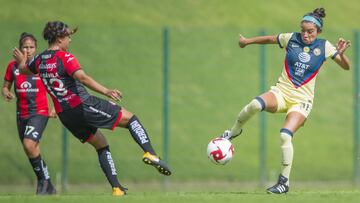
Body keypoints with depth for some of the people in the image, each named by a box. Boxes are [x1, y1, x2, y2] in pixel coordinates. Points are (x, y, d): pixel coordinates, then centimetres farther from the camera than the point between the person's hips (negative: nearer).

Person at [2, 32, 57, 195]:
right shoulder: (13, 66, 3)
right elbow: (6, 86, 14)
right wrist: (6, 93, -9)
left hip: (39, 112, -5)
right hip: (21, 114, 5)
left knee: (29, 144, -26)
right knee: (31, 151, 10)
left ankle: (44, 180, -9)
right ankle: (47, 187, 24)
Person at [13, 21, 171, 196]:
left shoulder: (39, 60, 8)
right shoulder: (65, 58, -13)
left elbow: (24, 69, 30)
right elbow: (82, 78, -28)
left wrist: (22, 61, 53)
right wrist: (106, 92, -34)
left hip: (65, 115, 7)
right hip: (84, 106, -7)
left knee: (101, 146, 20)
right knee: (130, 118, 4)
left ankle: (116, 188, 11)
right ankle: (149, 153, -15)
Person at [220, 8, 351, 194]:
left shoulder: (324, 47, 1)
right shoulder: (291, 39, 2)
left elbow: (346, 67, 2)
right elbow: (270, 39, 20)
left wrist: (341, 53, -19)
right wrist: (248, 41, 31)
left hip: (302, 100, -1)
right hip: (281, 92, 1)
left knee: (285, 135, -25)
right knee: (256, 104, -33)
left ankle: (284, 182, -13)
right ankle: (234, 131, -5)